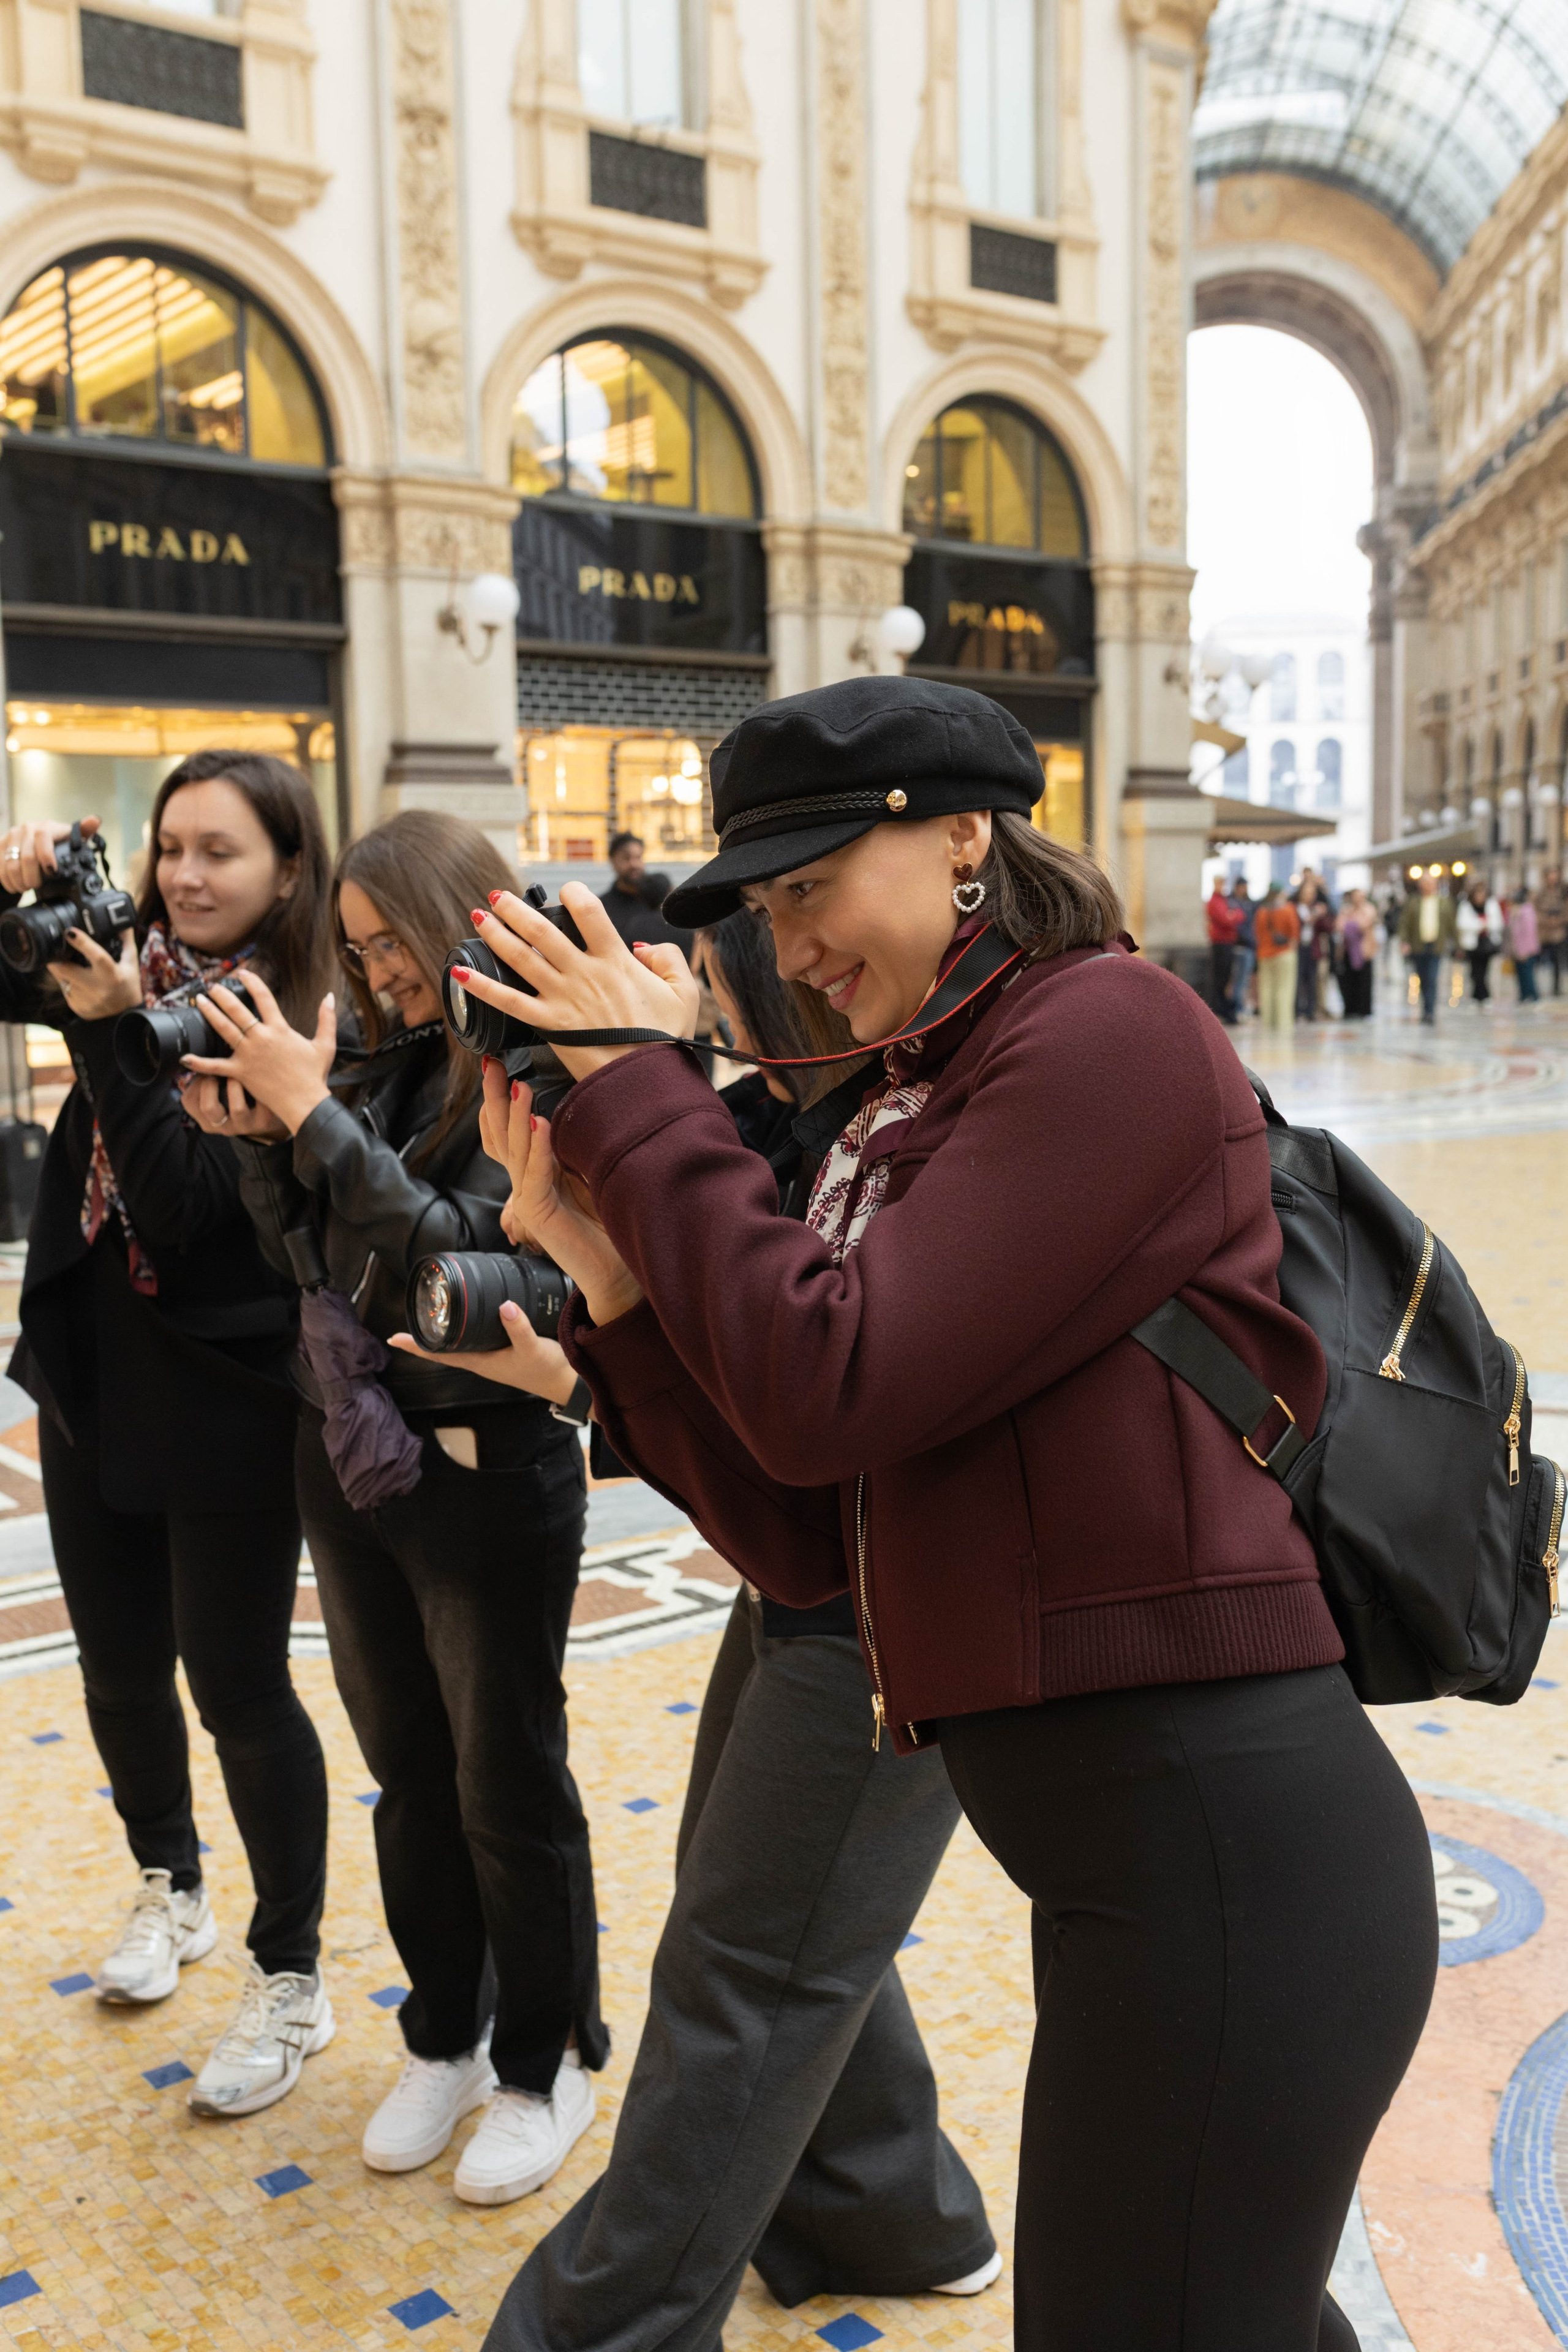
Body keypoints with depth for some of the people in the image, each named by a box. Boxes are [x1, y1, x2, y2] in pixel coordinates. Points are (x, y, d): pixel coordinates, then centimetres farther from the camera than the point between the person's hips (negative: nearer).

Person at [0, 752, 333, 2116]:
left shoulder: (298, 1028, -16)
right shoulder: (134, 968, 2)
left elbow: (190, 1204, -24)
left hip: (224, 1401, -6)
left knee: (238, 1686, 4)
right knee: (121, 1671, 20)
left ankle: (291, 1981, 23)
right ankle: (171, 1890, 46)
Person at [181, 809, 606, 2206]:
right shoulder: (393, 1067, 7)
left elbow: (464, 1251, -23)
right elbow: (308, 1259, 9)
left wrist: (314, 1113, -22)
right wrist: (262, 1141, -7)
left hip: (485, 1468, -7)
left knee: (506, 1779, 8)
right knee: (408, 1769, 19)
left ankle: (550, 2060, 28)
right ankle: (446, 2036, 37)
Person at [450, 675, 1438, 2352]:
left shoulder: (1109, 1026, -11)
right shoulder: (903, 1115, 12)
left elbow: (826, 1393, -19)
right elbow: (804, 1540, 8)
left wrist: (641, 1091, -9)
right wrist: (609, 1266, 0)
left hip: (1220, 1837, -9)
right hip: (1132, 1845, 9)